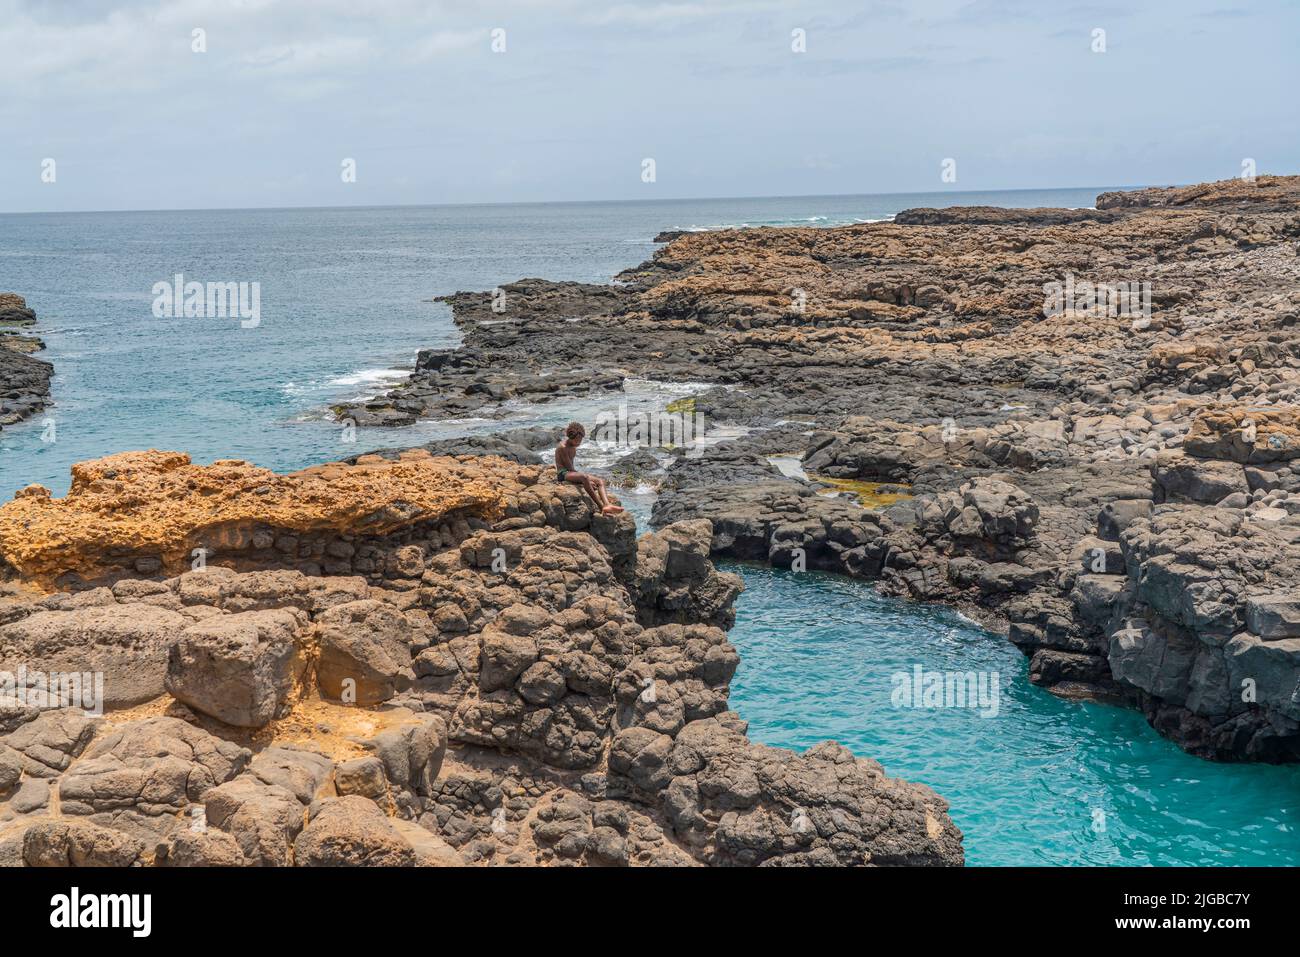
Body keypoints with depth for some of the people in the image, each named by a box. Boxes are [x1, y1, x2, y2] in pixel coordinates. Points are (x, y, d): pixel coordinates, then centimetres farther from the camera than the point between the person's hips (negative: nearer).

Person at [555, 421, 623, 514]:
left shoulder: (573, 447, 14)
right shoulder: (562, 447, -14)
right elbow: (570, 468, -17)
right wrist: (588, 482, -17)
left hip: (573, 473, 10)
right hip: (563, 474, -10)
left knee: (600, 481, -8)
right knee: (584, 477, -39)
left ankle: (607, 505, -34)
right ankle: (601, 507, -42)